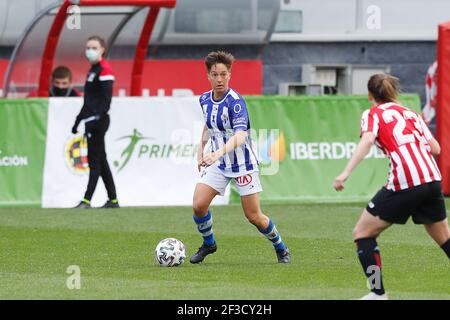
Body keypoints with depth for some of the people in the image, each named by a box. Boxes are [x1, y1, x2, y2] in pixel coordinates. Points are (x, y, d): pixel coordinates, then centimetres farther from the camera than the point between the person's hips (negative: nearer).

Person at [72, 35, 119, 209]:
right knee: (100, 161, 10)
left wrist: (98, 118, -24)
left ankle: (87, 200, -12)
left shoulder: (104, 70, -10)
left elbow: (106, 99, -17)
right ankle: (113, 200, 14)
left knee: (95, 161, -9)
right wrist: (78, 121, 26)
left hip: (98, 121, -10)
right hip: (91, 121, 10)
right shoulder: (92, 70, 18)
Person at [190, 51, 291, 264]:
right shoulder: (205, 99, -1)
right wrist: (201, 148, 14)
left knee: (254, 217, -2)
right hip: (218, 164, 5)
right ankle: (208, 244, 15)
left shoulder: (235, 102, -23)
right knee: (198, 205, -11)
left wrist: (219, 153, -52)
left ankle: (281, 249, 22)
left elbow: (240, 136, -37)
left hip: (243, 164, -5)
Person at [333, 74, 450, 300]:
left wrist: (346, 173, -24)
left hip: (403, 184, -6)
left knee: (363, 233, 6)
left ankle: (378, 293, -2)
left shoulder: (372, 114, 7)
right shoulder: (411, 114, 22)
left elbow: (367, 141, -14)